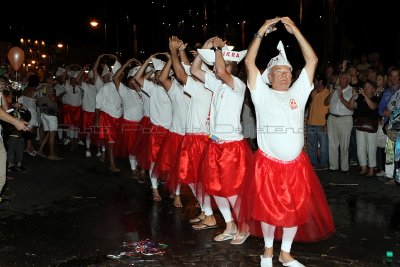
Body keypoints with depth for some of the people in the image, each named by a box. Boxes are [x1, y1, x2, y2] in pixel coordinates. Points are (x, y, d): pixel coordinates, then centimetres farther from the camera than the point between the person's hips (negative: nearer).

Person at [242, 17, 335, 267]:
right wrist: (262, 32, -8)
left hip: (296, 165, 3)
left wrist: (295, 31, -1)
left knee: (296, 210, 9)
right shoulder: (262, 94, 1)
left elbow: (312, 60, 3)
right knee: (267, 209, 8)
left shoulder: (298, 92, 8)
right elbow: (249, 62, -8)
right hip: (268, 164, -3)